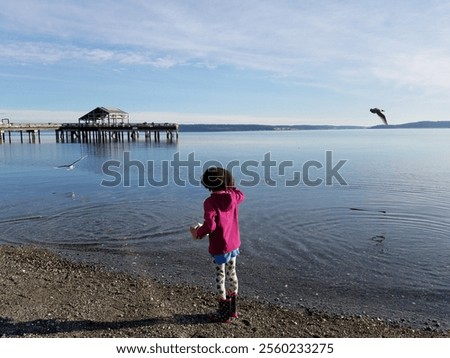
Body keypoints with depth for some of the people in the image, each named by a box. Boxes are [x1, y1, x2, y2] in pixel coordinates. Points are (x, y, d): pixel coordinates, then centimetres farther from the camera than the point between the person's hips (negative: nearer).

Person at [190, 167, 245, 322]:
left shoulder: (210, 202, -20)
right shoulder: (232, 196, -4)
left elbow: (210, 225, -27)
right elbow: (242, 195, 22)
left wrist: (198, 233, -10)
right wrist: (230, 186, 18)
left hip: (219, 247, -6)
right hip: (234, 243, 6)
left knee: (220, 277, 7)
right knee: (231, 274, 18)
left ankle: (224, 313, 19)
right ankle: (233, 309, 31)